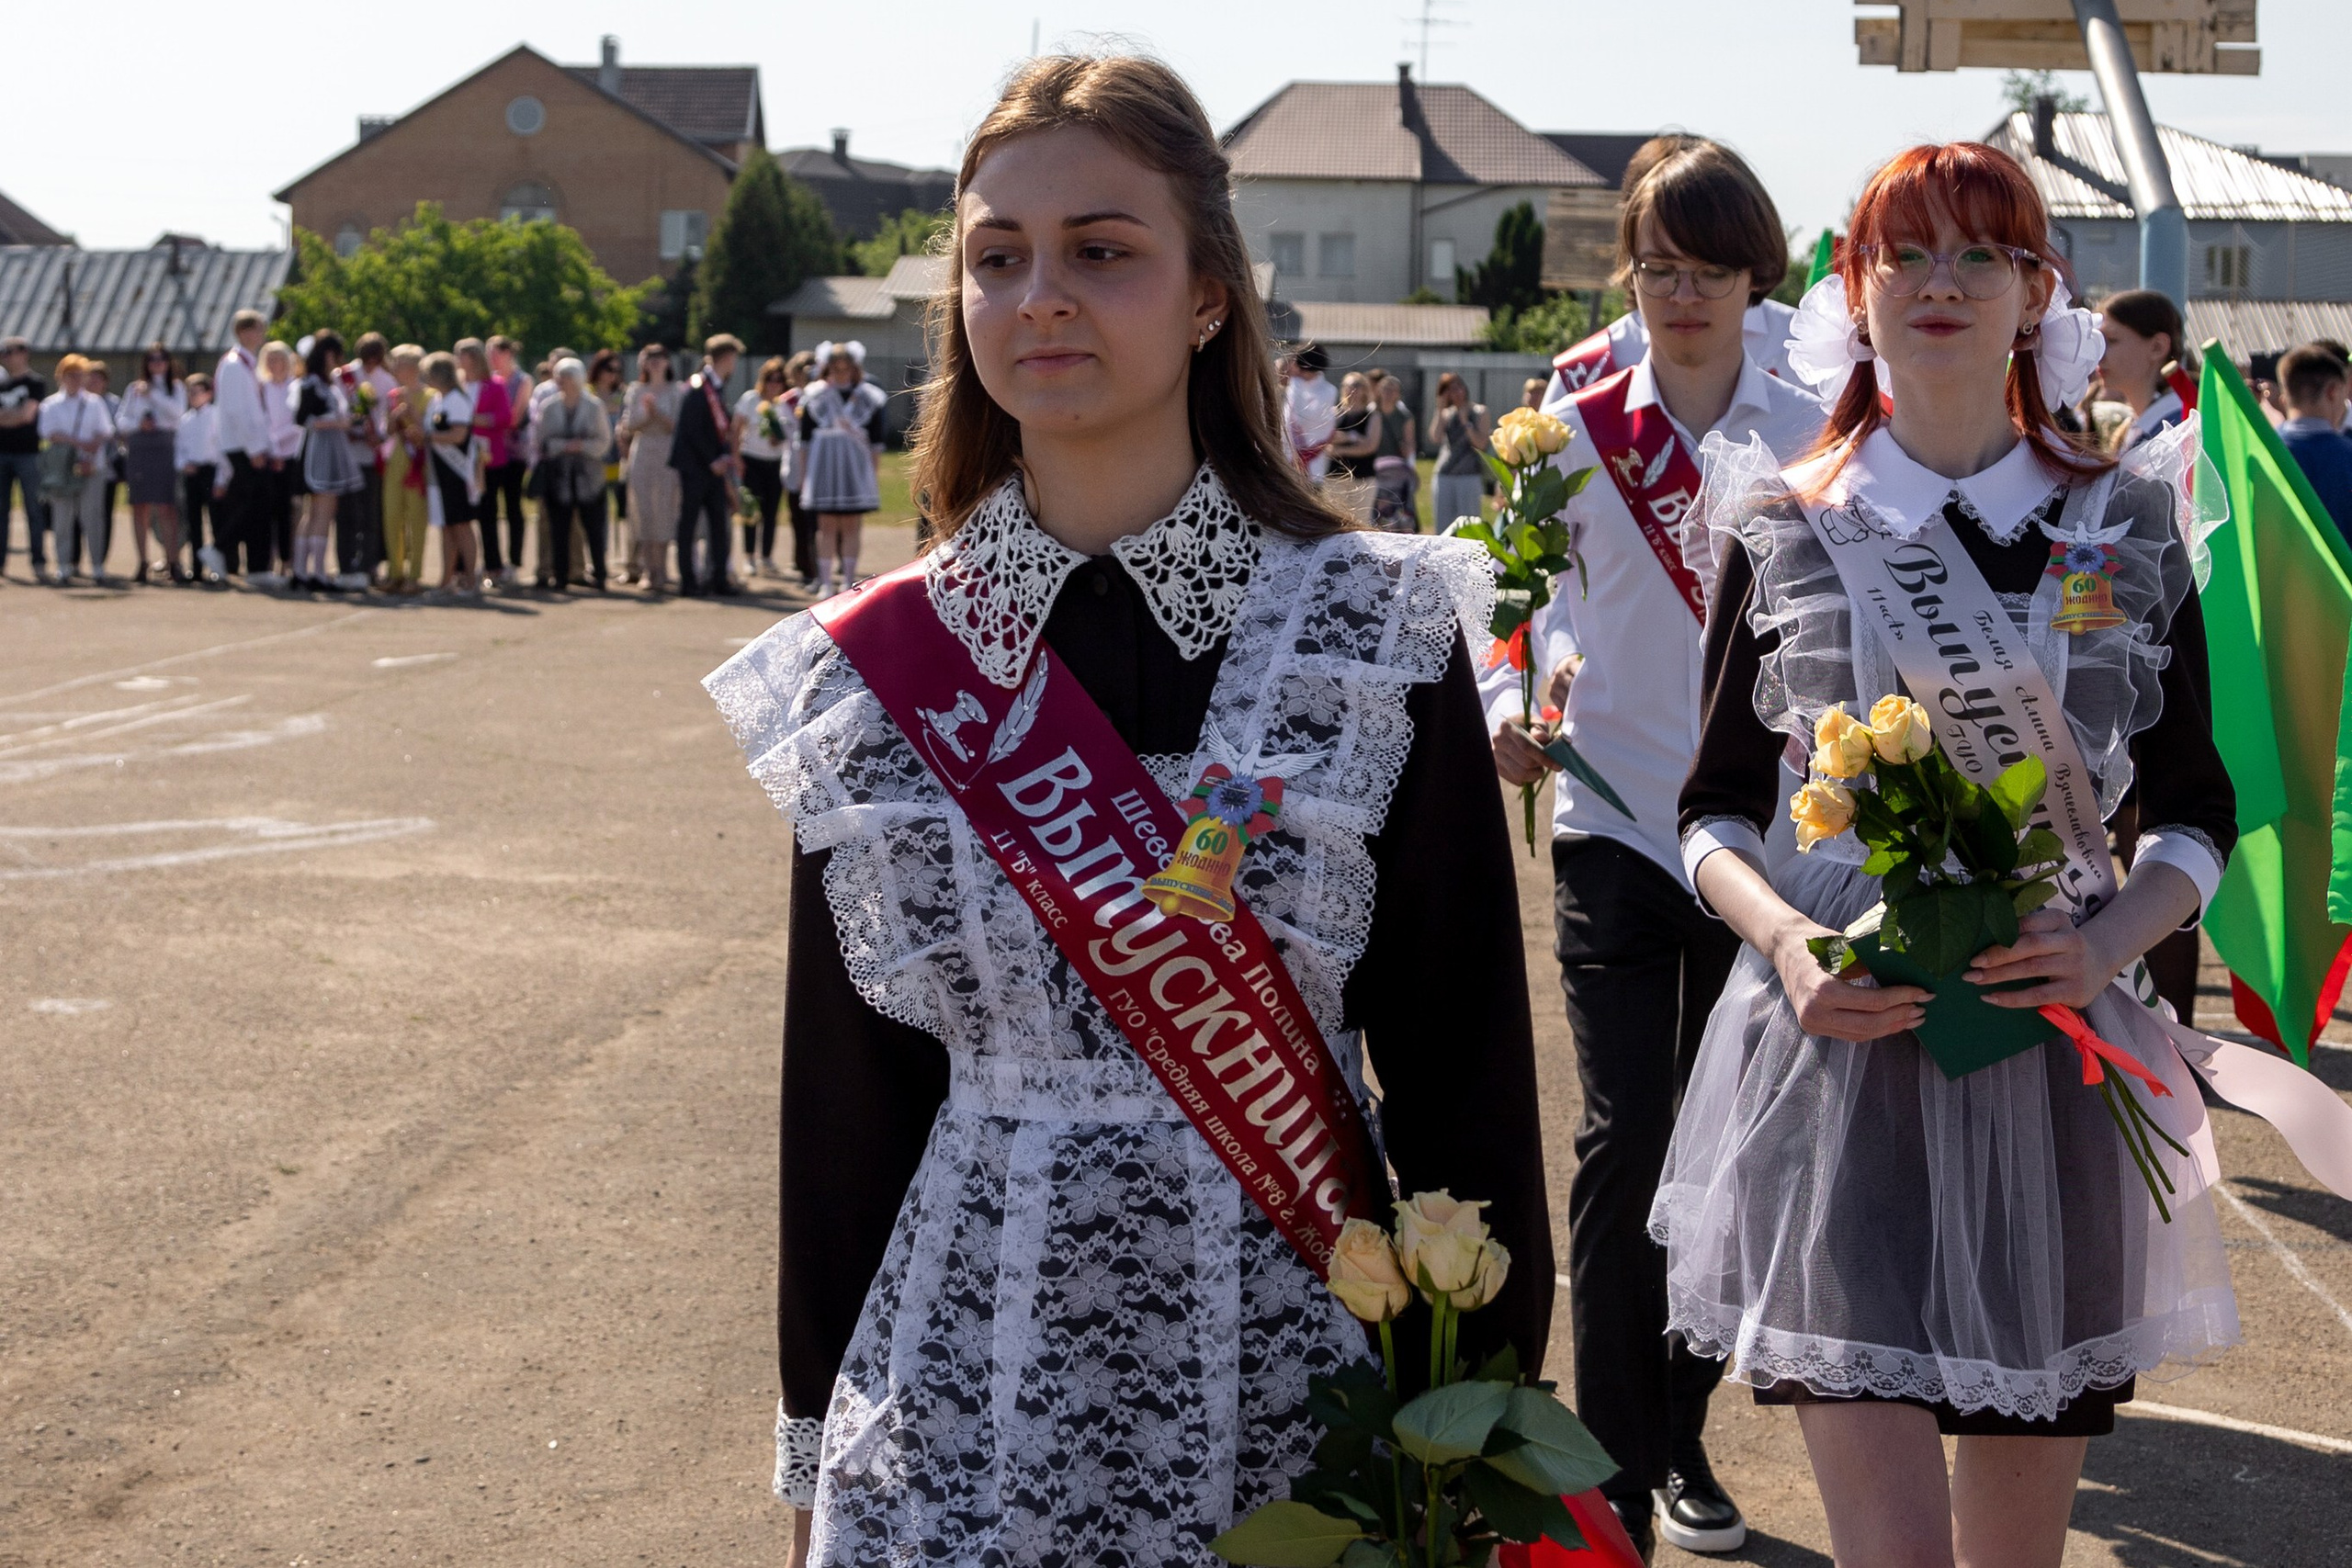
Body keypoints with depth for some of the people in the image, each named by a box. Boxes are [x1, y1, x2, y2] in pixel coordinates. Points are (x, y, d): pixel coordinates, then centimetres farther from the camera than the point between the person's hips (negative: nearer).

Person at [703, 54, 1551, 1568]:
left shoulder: (1384, 632, -6)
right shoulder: (870, 669, 0)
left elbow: (1463, 1072, -3)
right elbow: (840, 1099, 6)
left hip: (1286, 1402, -1)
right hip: (956, 1427, 2)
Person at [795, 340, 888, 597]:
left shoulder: (867, 397, 5)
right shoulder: (815, 397, 4)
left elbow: (875, 441, 7)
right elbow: (805, 438, 6)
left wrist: (875, 473, 5)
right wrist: (803, 473, 4)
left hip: (856, 468, 0)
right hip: (823, 467, 0)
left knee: (852, 526, 3)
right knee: (827, 526, 1)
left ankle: (849, 580, 10)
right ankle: (826, 582, 4)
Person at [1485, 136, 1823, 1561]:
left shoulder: (1808, 438, 3)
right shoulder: (1576, 433, 1)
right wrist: (1510, 705, -17)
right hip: (1616, 821, -1)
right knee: (1626, 1142, -8)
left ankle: (1684, 1442, 25)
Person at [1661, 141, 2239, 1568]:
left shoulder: (2127, 528, 7)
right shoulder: (1787, 529, 5)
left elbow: (2197, 814, 10)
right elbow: (1718, 813, 8)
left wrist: (2111, 938, -11)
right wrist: (1785, 941, -13)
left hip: (2055, 1052, 2)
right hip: (1840, 1051, -2)